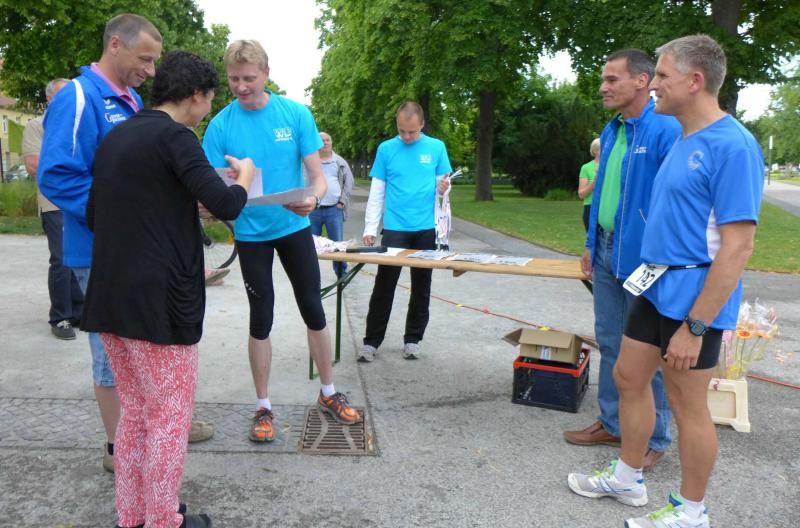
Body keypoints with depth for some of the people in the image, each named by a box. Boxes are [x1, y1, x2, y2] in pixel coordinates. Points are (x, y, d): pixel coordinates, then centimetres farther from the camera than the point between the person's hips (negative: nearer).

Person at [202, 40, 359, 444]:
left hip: (294, 227, 1)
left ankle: (328, 394, 27)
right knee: (261, 319, 6)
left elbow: (317, 176, -8)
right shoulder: (221, 125, -9)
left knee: (314, 311, 8)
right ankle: (263, 407, 22)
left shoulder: (296, 115, -7)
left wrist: (312, 199, -30)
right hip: (251, 233, -1)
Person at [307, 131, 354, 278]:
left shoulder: (340, 162, 9)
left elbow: (349, 182, 7)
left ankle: (342, 273, 12)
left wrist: (342, 201, -2)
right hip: (312, 209, 0)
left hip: (334, 209, 0)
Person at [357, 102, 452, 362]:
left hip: (426, 228, 1)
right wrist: (370, 227, -5)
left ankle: (413, 338, 22)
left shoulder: (436, 147, 3)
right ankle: (372, 340, 7)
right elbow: (376, 192, 2)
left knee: (421, 286, 9)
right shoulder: (386, 149, 1)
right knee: (384, 285, -1)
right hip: (394, 228, -1)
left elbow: (444, 182, 9)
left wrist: (443, 187, -16)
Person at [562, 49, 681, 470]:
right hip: (607, 253, 8)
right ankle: (612, 424, 31)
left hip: (643, 259, -8)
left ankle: (654, 438, 21)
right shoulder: (611, 131, 11)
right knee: (610, 344, 16)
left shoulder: (666, 130, -15)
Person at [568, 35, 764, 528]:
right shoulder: (684, 140, 10)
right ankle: (628, 478, 35)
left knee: (688, 403, 5)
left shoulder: (732, 146, -19)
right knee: (629, 377, 16)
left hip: (694, 299, -9)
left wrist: (695, 326, -24)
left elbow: (738, 247, -23)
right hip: (656, 287, 9)